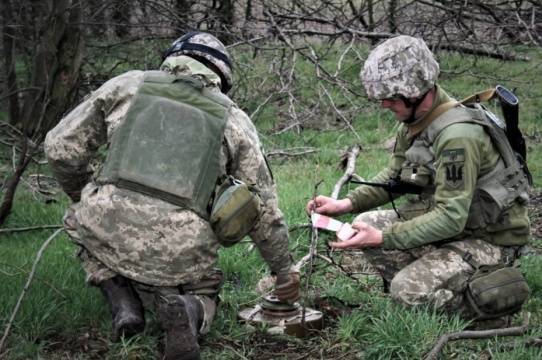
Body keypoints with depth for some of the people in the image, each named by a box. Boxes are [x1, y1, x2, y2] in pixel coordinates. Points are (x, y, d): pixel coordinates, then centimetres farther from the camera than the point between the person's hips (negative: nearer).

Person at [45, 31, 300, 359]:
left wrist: (82, 198, 32)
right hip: (180, 255, 0)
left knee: (81, 222, 35)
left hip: (106, 233, 0)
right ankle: (183, 308, -5)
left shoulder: (127, 85, 14)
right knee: (203, 292, 31)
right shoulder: (235, 121, 15)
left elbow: (60, 147, 13)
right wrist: (284, 270, 32)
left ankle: (121, 299, 11)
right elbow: (264, 209, 18)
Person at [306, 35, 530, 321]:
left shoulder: (457, 135, -30)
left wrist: (382, 238, -32)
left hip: (491, 237, -8)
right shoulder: (414, 119, -3)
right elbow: (394, 175, 9)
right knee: (366, 224, -1)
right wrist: (347, 204, -5)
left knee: (407, 290, -21)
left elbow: (451, 218, -32)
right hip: (450, 217, 9)